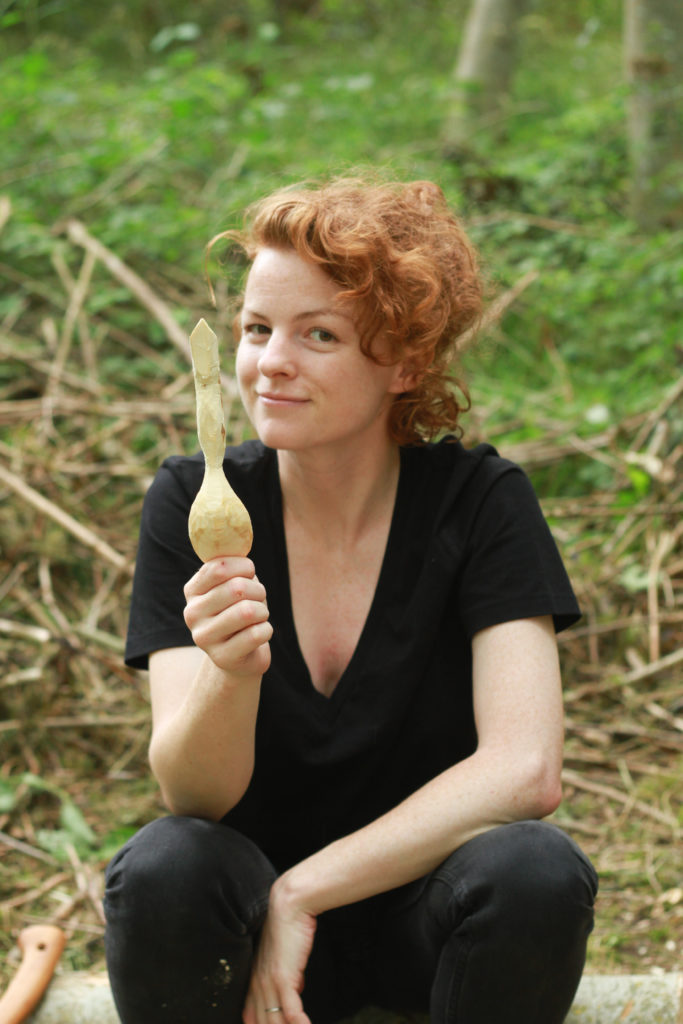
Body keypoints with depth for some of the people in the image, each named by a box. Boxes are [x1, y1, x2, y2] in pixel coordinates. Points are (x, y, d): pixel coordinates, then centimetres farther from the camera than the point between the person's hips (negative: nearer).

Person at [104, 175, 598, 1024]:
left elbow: (524, 770, -20)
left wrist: (300, 893, -23)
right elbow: (190, 796, -16)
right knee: (163, 870, -32)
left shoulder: (480, 500, -12)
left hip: (426, 905, 0)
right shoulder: (193, 503, -10)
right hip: (254, 903, 0)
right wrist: (231, 672, -39)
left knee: (536, 872, -32)